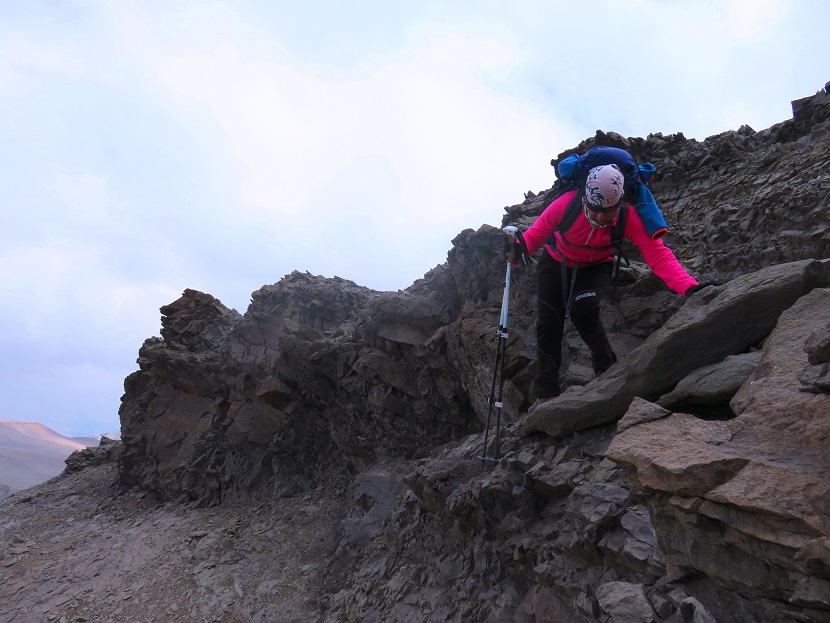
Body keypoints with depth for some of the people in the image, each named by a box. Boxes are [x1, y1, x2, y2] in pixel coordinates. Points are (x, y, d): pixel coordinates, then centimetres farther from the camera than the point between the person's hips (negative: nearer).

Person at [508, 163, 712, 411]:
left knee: (582, 308, -29)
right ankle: (546, 395, 2)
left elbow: (658, 256, -36)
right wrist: (518, 249, -49)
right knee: (548, 323, -8)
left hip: (596, 267, -1)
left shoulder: (629, 217, -32)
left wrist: (689, 287, -50)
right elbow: (536, 233, -26)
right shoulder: (567, 203, -33)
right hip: (556, 263, 1)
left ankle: (606, 367, -3)